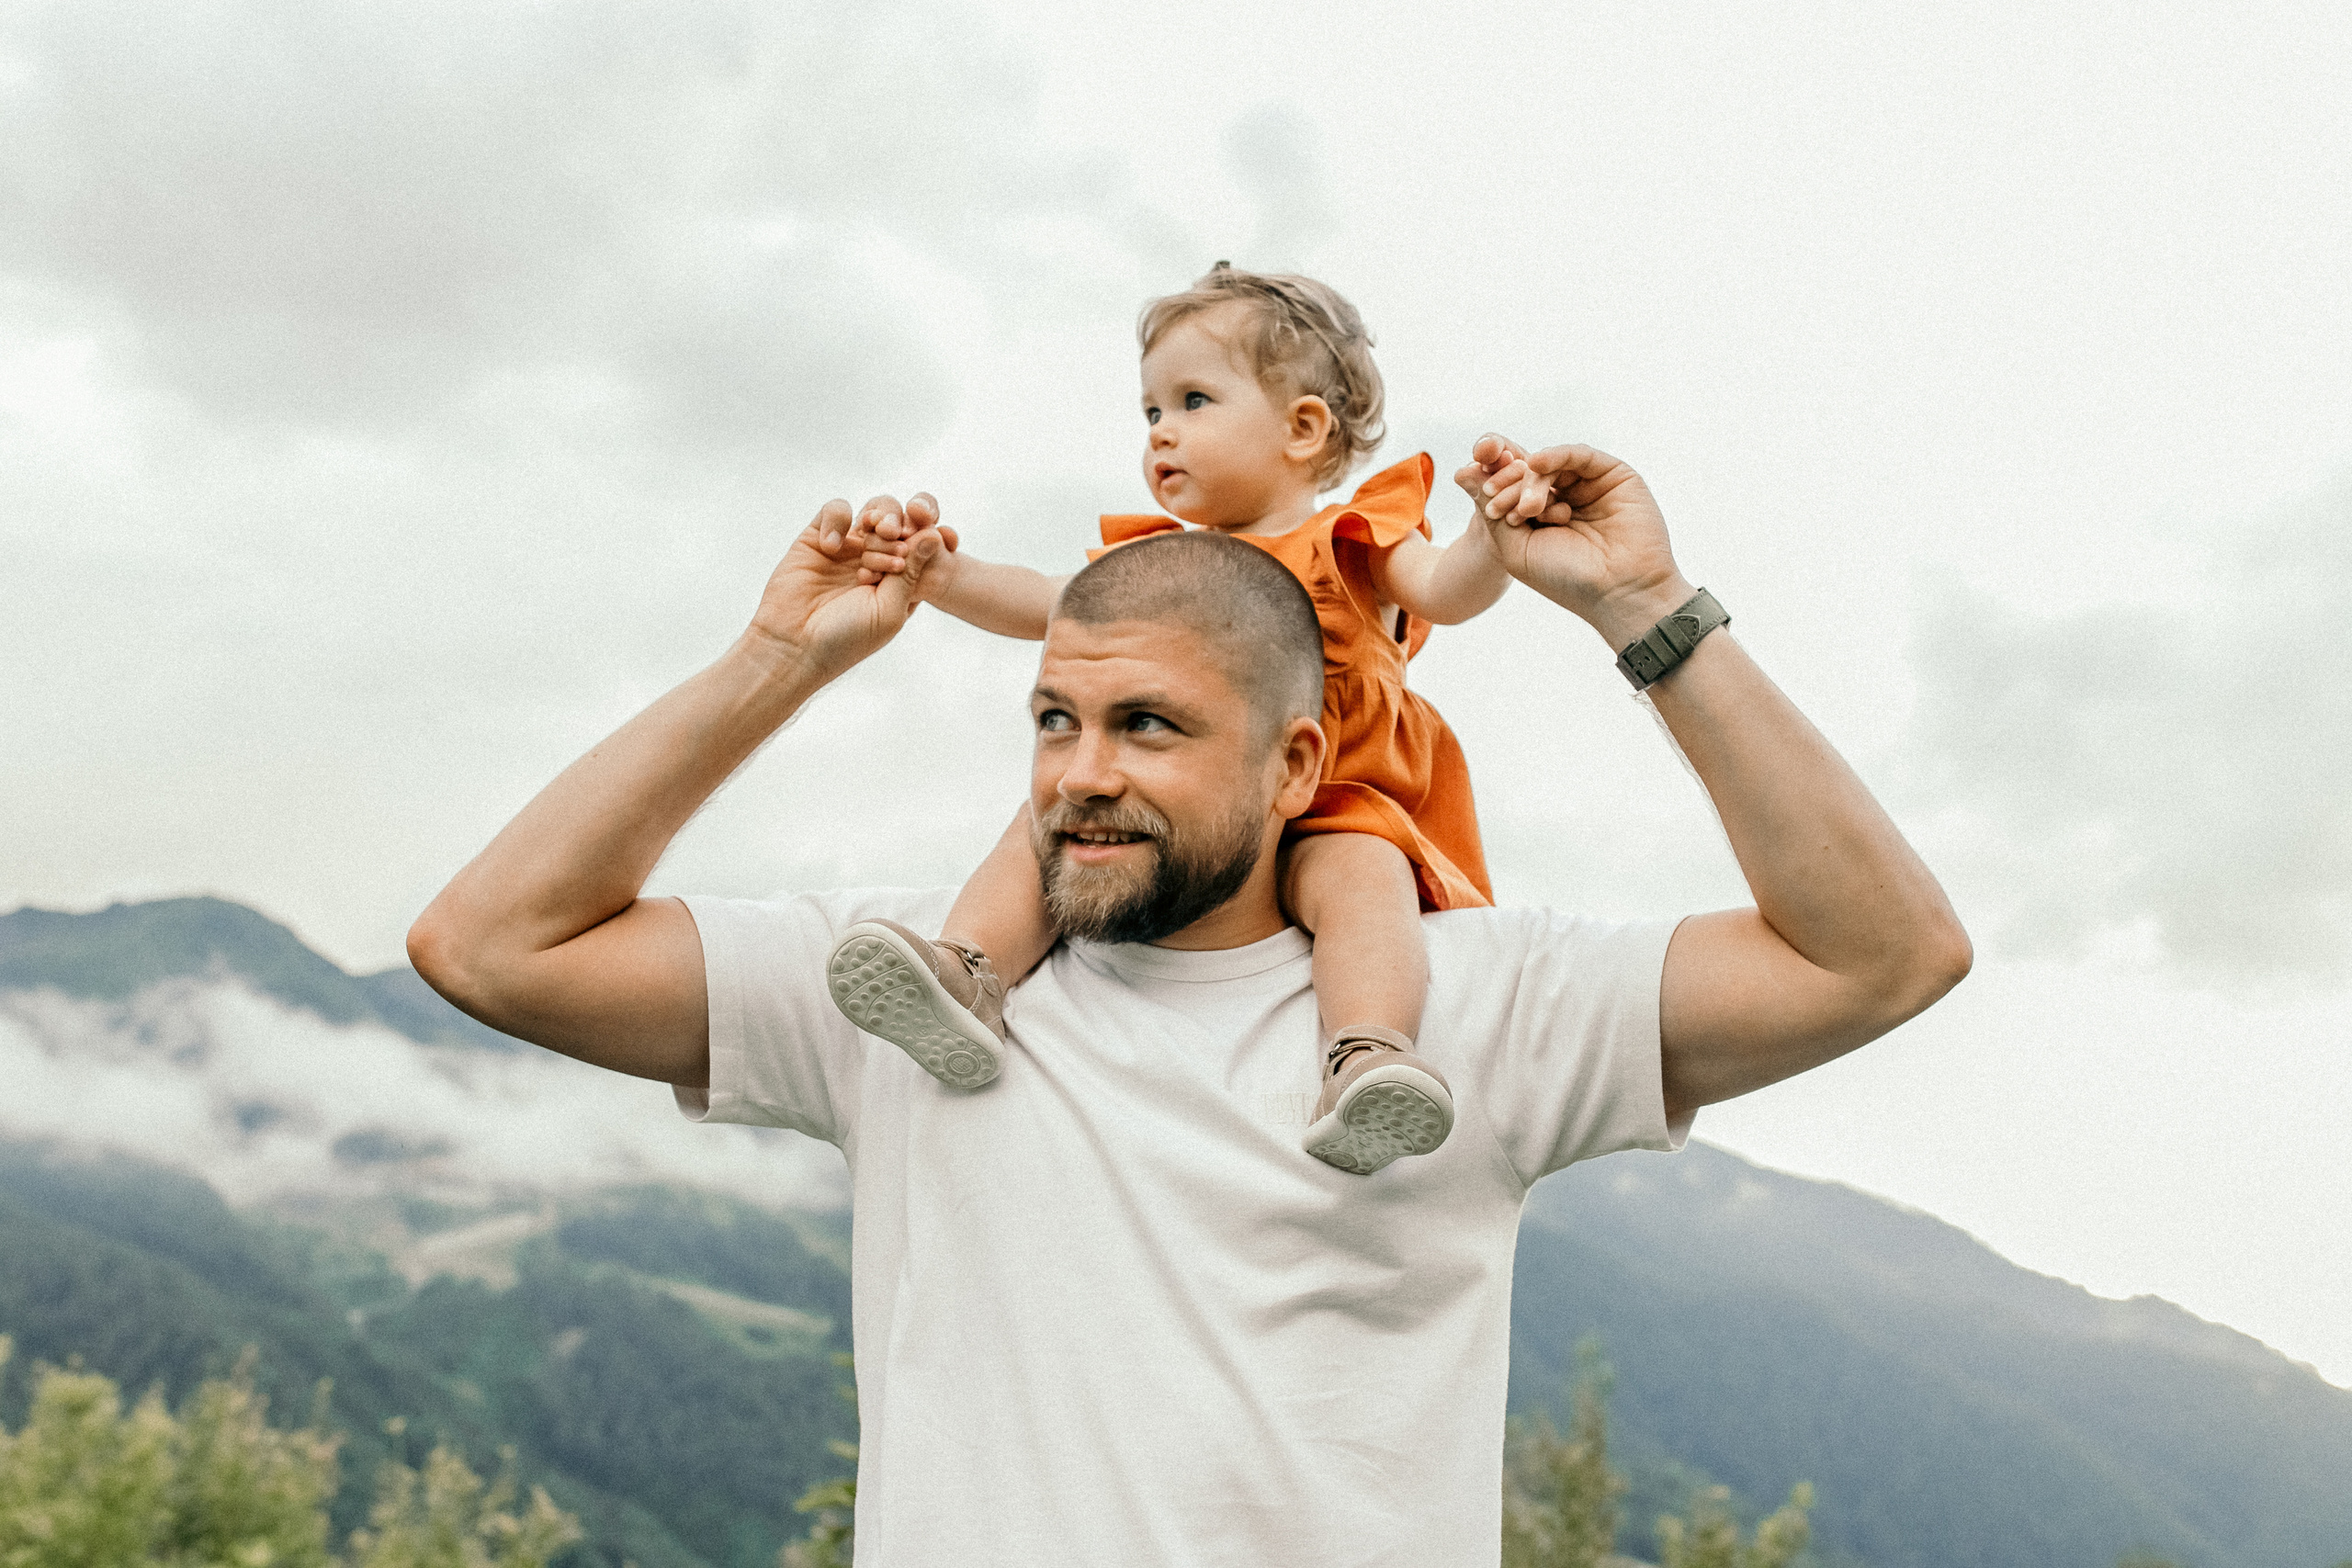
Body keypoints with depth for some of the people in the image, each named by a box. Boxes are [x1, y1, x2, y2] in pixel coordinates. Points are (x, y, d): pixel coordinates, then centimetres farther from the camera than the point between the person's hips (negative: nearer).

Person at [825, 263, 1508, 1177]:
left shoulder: (1345, 548, 8)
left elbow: (1446, 591, -8)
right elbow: (1051, 607, 18)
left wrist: (1494, 536, -30)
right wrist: (948, 577, 2)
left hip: (1321, 815, -4)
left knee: (1361, 871, -35)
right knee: (1045, 825, -16)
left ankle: (1367, 1057, -52)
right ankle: (968, 972, -35)